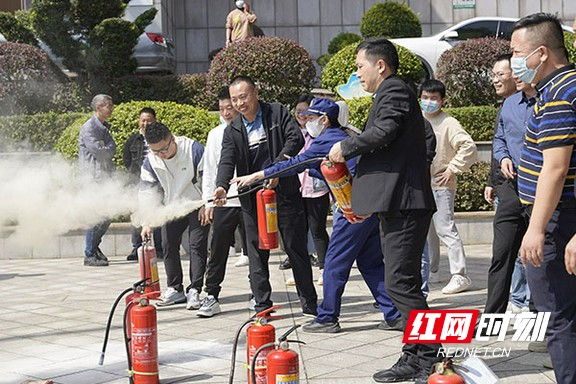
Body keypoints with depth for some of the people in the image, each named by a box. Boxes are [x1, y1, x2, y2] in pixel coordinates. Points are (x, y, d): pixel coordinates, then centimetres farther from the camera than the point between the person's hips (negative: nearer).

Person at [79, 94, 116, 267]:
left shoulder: (104, 127, 17)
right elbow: (100, 152, -17)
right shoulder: (88, 128, -11)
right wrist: (110, 149, 0)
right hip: (93, 177, -8)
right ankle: (90, 255, 0)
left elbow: (111, 151, 17)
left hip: (105, 177, 8)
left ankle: (94, 246, 27)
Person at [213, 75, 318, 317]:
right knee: (257, 252, 4)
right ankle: (262, 306, 12)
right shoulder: (232, 131, 7)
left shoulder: (278, 113, 1)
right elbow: (227, 162, -5)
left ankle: (310, 304, 12)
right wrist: (221, 186, -26)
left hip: (285, 191, -2)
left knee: (296, 247, 3)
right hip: (252, 198, 3)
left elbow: (295, 138, -10)